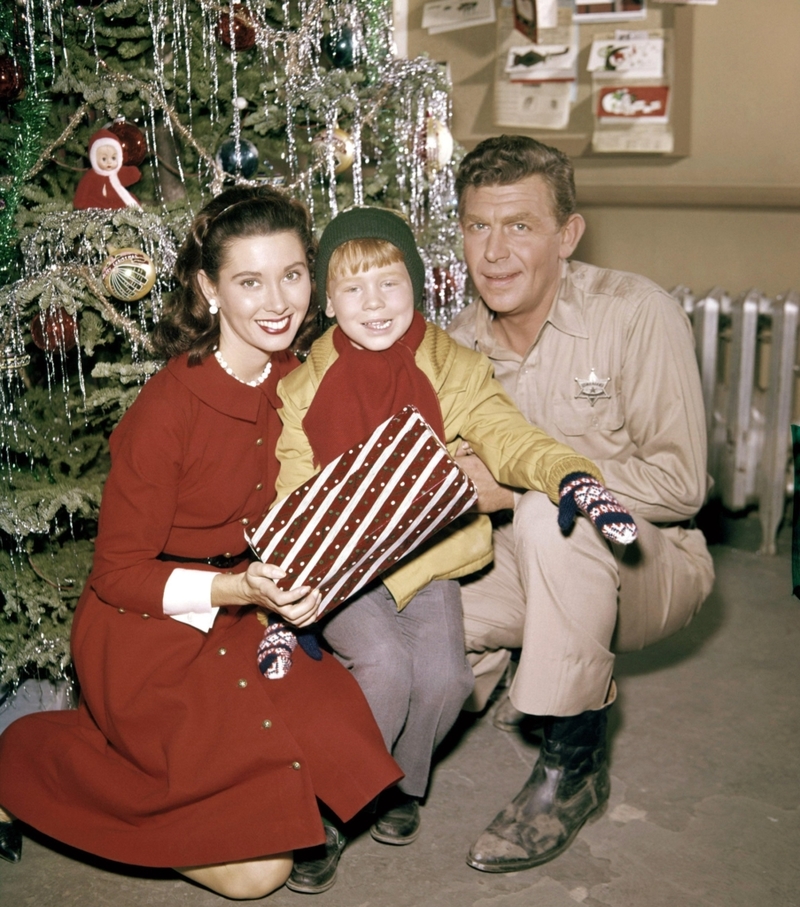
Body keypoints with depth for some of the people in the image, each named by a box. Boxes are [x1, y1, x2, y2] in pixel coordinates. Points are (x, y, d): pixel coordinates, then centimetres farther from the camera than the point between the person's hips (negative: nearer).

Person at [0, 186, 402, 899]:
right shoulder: (169, 407, -22)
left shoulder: (296, 379, -2)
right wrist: (237, 590, -29)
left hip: (245, 613, 7)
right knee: (257, 867, -8)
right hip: (146, 633, -7)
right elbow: (117, 573, -16)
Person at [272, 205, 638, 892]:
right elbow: (288, 502, 0)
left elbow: (509, 440, -11)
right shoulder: (303, 387, -1)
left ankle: (402, 783, 15)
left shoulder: (453, 371, 0)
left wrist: (571, 475, -34)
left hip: (426, 558, 2)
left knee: (442, 674, -19)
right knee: (385, 663, -26)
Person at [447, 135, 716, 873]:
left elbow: (679, 484, -21)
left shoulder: (638, 315, -16)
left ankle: (575, 762, -17)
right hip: (521, 564, 4)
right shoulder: (457, 345, -1)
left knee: (553, 515, -36)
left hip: (648, 563, -4)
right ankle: (513, 658, 16)